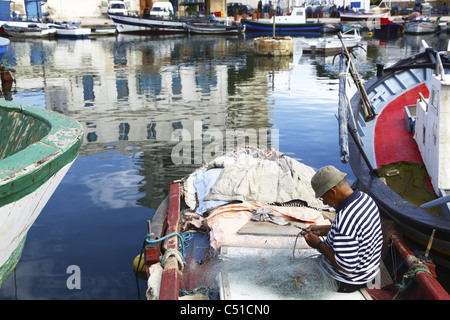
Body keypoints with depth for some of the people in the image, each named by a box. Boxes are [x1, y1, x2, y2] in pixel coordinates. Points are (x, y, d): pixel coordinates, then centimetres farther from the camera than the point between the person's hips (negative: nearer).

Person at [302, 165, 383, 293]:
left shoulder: (345, 219, -36)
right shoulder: (364, 197, -5)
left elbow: (347, 267, -32)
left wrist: (318, 244, -20)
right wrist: (320, 229, 8)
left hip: (348, 282, -9)